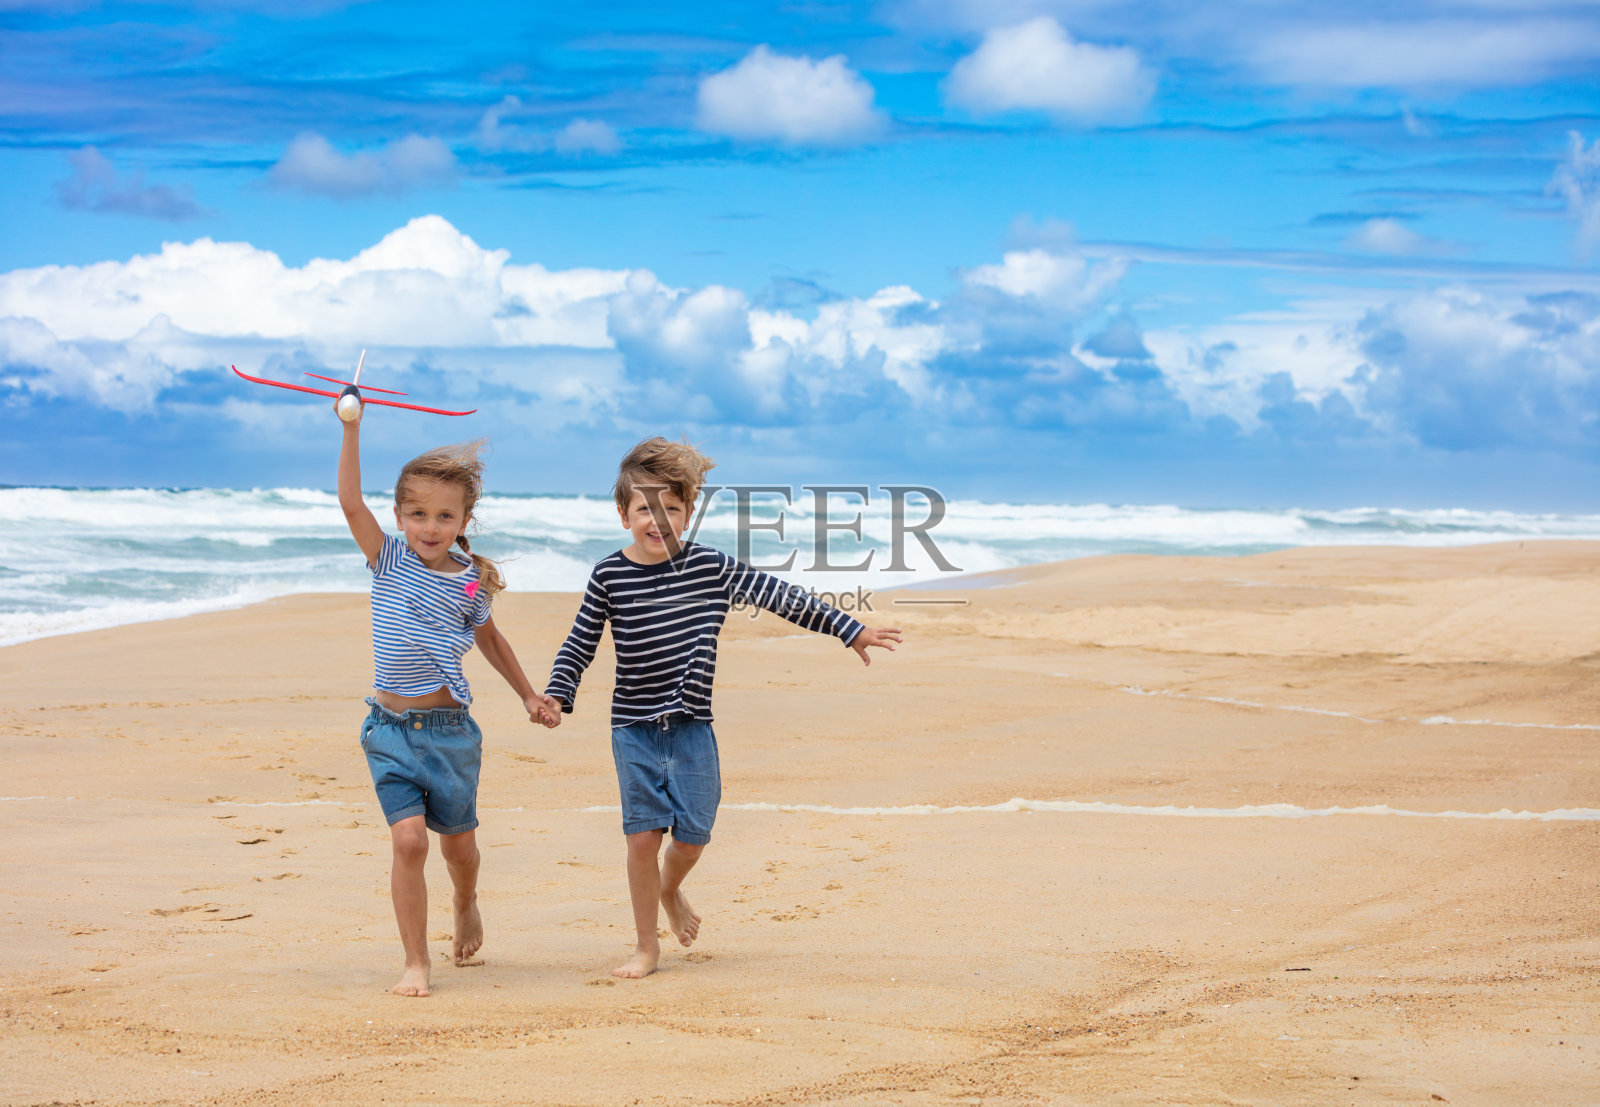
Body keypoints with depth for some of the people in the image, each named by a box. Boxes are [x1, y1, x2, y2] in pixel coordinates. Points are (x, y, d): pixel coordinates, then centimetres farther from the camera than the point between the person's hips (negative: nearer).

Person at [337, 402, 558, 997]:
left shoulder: (471, 580, 0)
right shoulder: (389, 558, -3)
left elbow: (489, 638, 17)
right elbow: (350, 501, -16)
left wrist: (529, 696, 23)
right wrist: (352, 427, -22)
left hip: (449, 729, 1)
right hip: (391, 729, -1)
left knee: (458, 841, 13)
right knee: (409, 838, -14)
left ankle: (466, 906, 47)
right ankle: (416, 961, -5)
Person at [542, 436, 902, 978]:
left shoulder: (712, 567, -4)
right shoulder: (609, 576, -3)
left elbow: (782, 597, -1)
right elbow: (579, 644, 6)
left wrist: (851, 630, -1)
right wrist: (557, 694, -9)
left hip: (692, 726, 1)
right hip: (634, 727, -1)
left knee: (692, 833, 1)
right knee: (644, 833, -6)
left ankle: (670, 891, 37)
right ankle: (647, 945, 11)